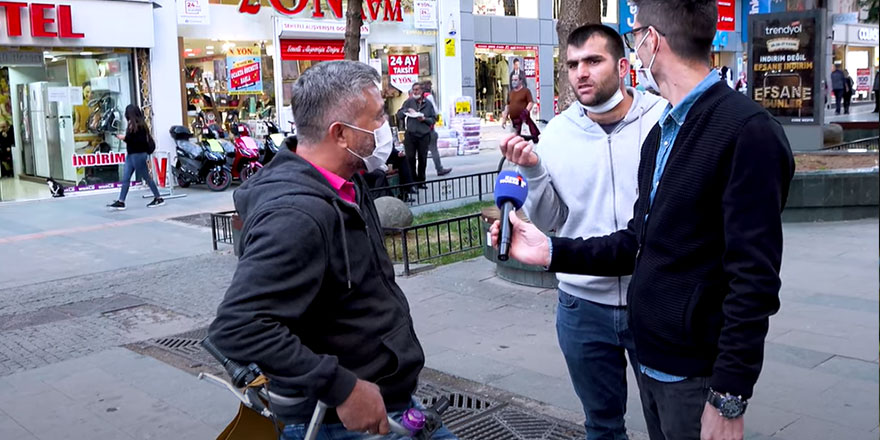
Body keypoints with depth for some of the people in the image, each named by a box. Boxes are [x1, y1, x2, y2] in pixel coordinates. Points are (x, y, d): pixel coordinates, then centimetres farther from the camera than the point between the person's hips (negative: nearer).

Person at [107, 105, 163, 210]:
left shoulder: (140, 125, -15)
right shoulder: (132, 125, 11)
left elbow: (141, 140, -22)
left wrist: (125, 138, -17)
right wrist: (124, 137, 3)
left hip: (138, 155, -9)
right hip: (131, 154, 9)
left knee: (146, 177, 0)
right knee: (125, 178, 4)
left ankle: (159, 199, 11)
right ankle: (121, 202, 4)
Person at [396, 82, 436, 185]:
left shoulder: (428, 104, 11)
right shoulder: (408, 102, 9)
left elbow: (434, 119, 8)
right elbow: (399, 115, 7)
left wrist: (424, 119, -9)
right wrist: (407, 110, -10)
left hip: (424, 135, 1)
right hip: (410, 134, -1)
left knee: (422, 158, 4)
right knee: (410, 158, -4)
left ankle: (421, 180, 15)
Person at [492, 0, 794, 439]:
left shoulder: (747, 130, -18)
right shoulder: (661, 132, 10)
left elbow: (754, 279, -21)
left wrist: (728, 399, -20)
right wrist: (553, 252, 2)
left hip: (697, 376, -8)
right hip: (650, 359, 8)